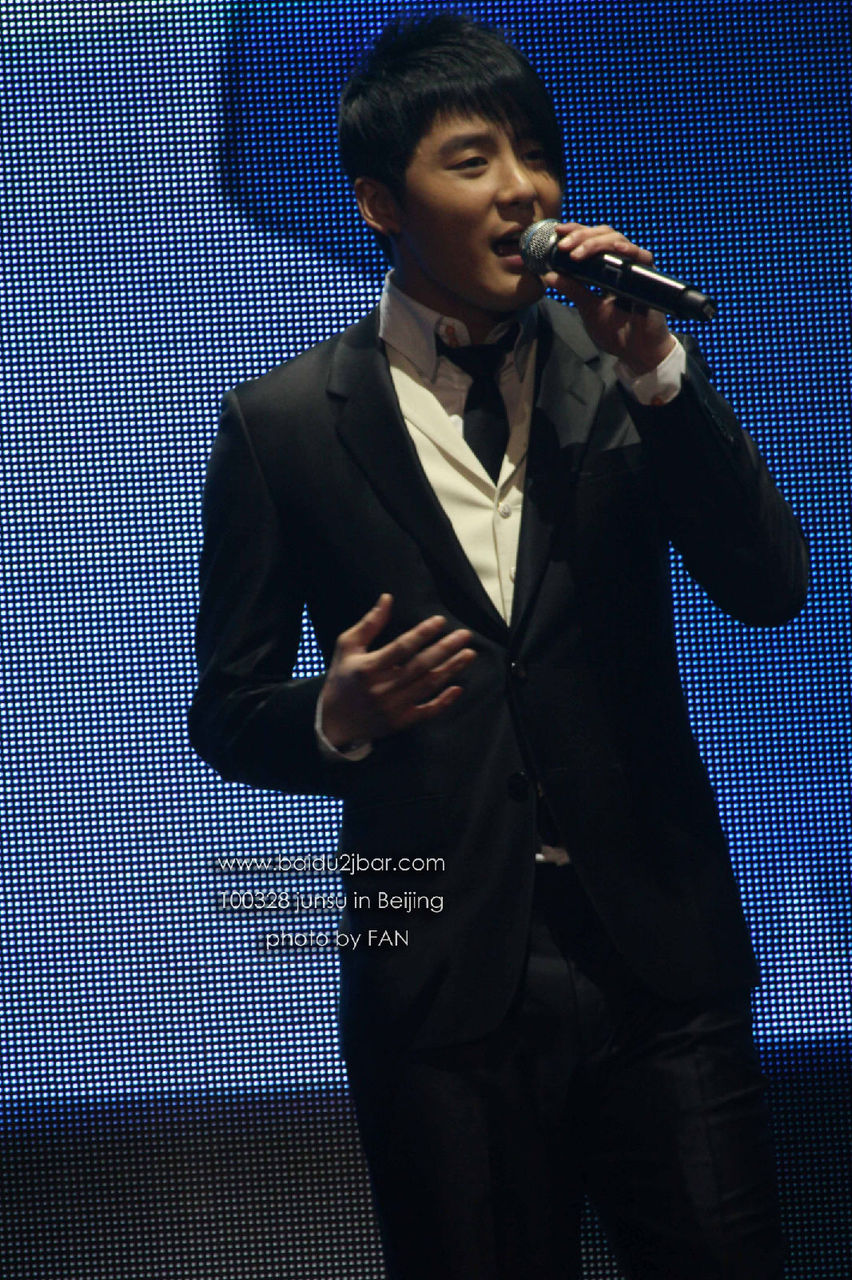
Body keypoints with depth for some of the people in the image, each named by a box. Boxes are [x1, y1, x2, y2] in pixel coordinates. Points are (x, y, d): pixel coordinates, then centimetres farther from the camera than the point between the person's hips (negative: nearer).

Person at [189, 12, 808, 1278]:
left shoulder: (620, 371, 6)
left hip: (658, 949, 2)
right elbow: (228, 713, 5)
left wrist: (656, 367, -13)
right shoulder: (283, 426, 1)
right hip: (444, 973, -1)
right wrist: (338, 717, -17)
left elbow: (770, 588, -4)